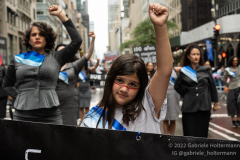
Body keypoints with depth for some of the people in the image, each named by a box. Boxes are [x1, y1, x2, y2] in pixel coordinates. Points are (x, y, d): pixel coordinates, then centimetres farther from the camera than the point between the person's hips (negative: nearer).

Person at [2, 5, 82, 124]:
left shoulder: (56, 58, 9)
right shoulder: (18, 60, 14)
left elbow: (77, 40, 0)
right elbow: (7, 85, 23)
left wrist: (61, 15, 2)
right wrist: (19, 97, 6)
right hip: (22, 116, 1)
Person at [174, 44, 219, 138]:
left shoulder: (206, 70, 3)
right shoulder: (184, 71, 2)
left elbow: (212, 87, 9)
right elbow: (177, 86, 15)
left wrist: (216, 103, 10)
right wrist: (186, 94, 7)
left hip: (204, 107, 1)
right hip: (189, 107, 0)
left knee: (202, 134, 3)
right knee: (190, 135, -2)